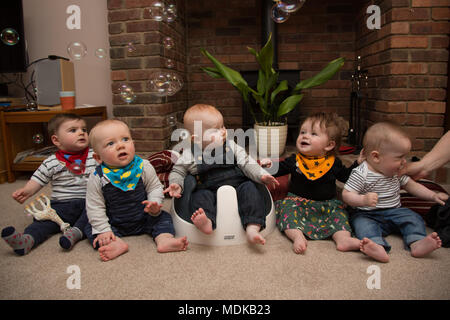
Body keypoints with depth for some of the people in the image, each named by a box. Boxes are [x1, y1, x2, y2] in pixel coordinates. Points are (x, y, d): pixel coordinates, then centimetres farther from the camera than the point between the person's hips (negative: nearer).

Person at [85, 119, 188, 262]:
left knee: (163, 217, -12)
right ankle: (117, 243, -33)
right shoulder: (97, 178, -17)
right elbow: (95, 207, -9)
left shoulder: (144, 167, -16)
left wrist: (154, 205, -24)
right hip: (114, 224, 0)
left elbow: (155, 188, -4)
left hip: (144, 219, 0)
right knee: (91, 229, -15)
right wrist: (103, 230, -15)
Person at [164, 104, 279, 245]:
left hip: (237, 186, 1)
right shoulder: (189, 156, -1)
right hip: (209, 190, -1)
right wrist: (176, 184, -11)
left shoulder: (231, 146, 4)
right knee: (200, 196, -27)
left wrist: (261, 175, -13)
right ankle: (206, 222, -53)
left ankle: (253, 228, -35)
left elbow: (247, 163, 2)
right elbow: (177, 171, 10)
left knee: (250, 188, -23)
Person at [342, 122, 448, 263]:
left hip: (394, 211, 6)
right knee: (362, 222, -34)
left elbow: (411, 185, 19)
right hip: (369, 214, -6)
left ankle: (417, 243, -32)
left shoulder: (397, 173, 5)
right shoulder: (361, 174, -18)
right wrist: (363, 200, -38)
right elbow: (346, 195, -20)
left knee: (413, 217, -14)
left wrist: (433, 195, 11)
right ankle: (378, 246, -56)